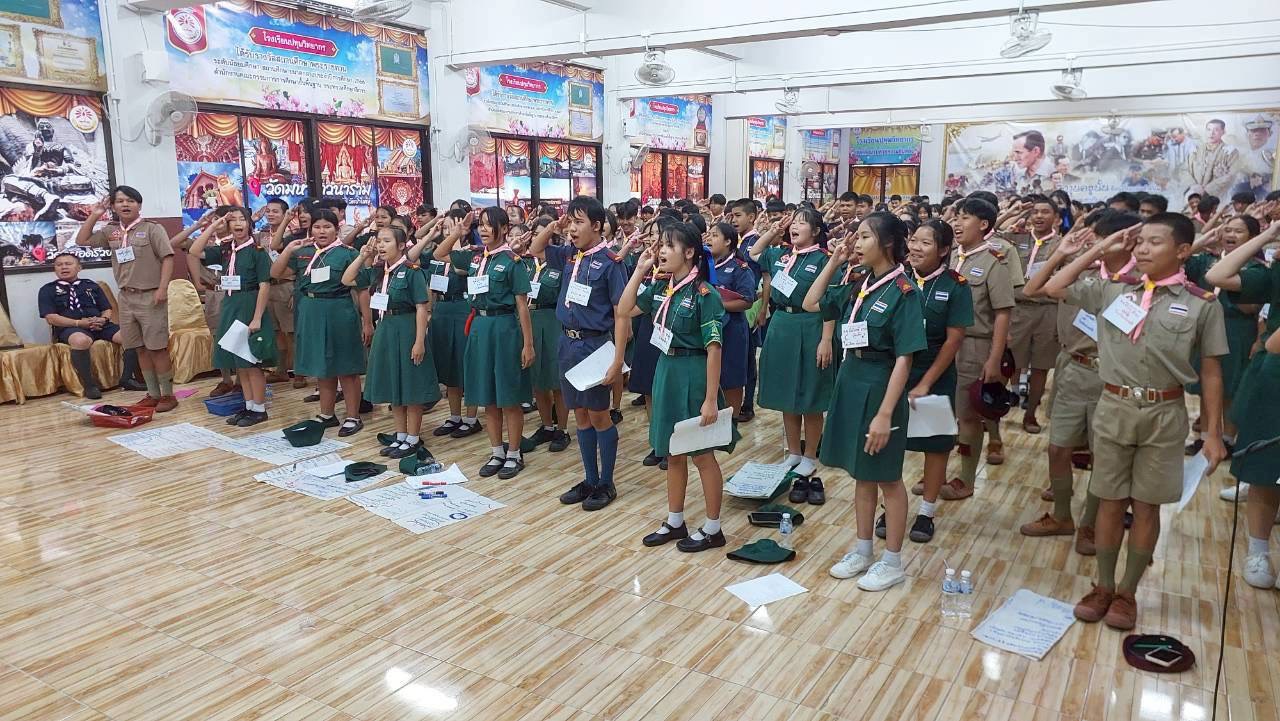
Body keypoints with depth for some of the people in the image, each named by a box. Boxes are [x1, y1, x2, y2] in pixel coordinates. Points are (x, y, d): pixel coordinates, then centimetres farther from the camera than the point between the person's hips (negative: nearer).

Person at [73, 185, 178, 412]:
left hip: (150, 296, -6)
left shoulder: (152, 228, -5)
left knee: (157, 347, -5)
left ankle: (168, 395, 3)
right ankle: (153, 394, 17)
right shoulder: (111, 231, 11)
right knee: (140, 348, 9)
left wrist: (162, 288, -18)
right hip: (126, 297, 6)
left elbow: (168, 258, -10)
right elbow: (82, 241, 15)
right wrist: (94, 215, 7)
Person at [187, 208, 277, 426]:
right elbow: (194, 252, 3)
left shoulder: (257, 251, -8)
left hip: (250, 306, -6)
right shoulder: (225, 249, 10)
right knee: (238, 363, 9)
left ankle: (259, 409, 7)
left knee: (252, 362, -3)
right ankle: (249, 406, 18)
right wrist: (213, 225, -1)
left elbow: (264, 285, -12)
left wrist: (257, 318, -18)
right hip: (230, 306, 7)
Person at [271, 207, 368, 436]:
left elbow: (361, 290, -6)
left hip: (339, 313, -5)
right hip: (310, 313, 5)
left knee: (345, 368, 3)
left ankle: (353, 417, 12)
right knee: (322, 366, 15)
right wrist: (289, 249, -7)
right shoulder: (303, 252, 6)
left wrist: (366, 322, -7)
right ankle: (327, 414, 27)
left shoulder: (347, 254, -6)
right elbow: (275, 273, 5)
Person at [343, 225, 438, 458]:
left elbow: (422, 308, -15)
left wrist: (420, 342, -19)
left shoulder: (412, 271, -13)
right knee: (393, 386, 14)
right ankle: (401, 437, 26)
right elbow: (347, 281, 13)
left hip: (406, 329, -7)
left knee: (410, 386, 2)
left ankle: (413, 439, 15)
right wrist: (362, 256, 1)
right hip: (384, 329, 7)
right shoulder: (377, 271, 7)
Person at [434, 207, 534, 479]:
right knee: (487, 397, 11)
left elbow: (522, 305, -9)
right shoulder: (474, 257, 8)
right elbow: (439, 254, 20)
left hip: (504, 327, -6)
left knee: (509, 397, 3)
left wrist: (528, 344, -11)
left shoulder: (512, 260, -8)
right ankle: (496, 453, 23)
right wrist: (459, 230, 6)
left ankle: (514, 455, 15)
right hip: (479, 326, 6)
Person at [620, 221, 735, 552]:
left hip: (693, 374, -7)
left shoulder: (703, 294, -16)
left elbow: (714, 349, -18)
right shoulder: (660, 287, 5)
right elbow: (624, 311, 7)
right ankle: (674, 522, 30)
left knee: (702, 455, 5)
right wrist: (639, 271, 0)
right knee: (673, 453, 16)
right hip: (666, 371, 7)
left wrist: (711, 398, -20)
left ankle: (713, 529, 20)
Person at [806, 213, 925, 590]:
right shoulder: (858, 285, 5)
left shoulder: (903, 292, -15)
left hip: (880, 389, -7)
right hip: (850, 384, 7)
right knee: (861, 474, 16)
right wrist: (834, 261, 4)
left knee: (887, 478, 7)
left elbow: (903, 358, -19)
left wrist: (885, 413, -23)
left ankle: (892, 562, 21)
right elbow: (811, 304, 13)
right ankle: (862, 551, 30)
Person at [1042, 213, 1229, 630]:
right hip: (1114, 408, 1)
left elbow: (1211, 373, 0)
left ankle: (1127, 592, 23)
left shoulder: (1202, 304, -4)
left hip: (1164, 414, -1)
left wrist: (1213, 434, -2)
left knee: (1146, 506, 9)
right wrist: (1101, 249, -2)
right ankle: (1103, 586, 23)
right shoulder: (1112, 289, 0)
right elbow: (1054, 288, 0)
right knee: (1111, 501, 10)